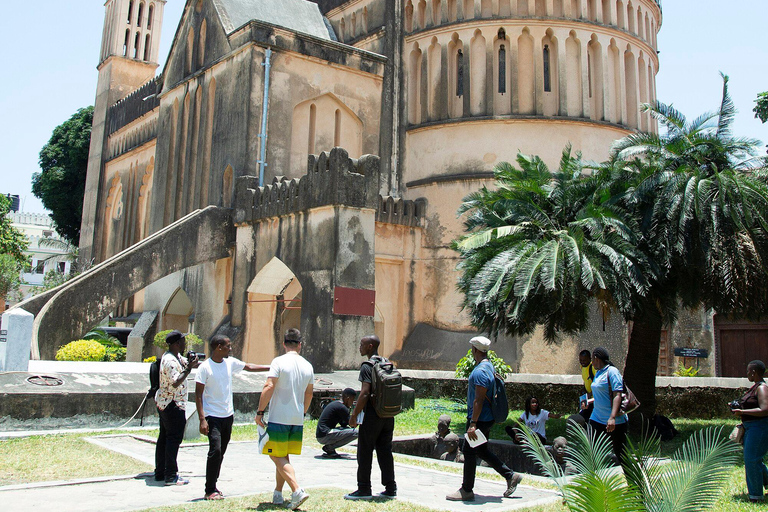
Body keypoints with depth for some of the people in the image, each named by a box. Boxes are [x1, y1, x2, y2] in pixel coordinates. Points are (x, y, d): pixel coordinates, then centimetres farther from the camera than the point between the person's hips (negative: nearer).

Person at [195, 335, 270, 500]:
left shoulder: (230, 362, 5)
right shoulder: (205, 367, -11)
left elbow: (249, 367, 20)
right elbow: (198, 394, -10)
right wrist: (202, 419, -16)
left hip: (228, 415, 6)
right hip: (213, 416, -6)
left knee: (221, 452, 10)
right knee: (215, 450, -13)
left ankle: (213, 486, 19)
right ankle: (210, 490, -4)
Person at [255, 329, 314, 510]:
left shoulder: (279, 361, -9)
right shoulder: (307, 366, 8)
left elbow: (269, 388, -17)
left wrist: (260, 412, -10)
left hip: (279, 418, -6)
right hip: (297, 420, 6)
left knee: (277, 457, -2)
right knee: (284, 457, 17)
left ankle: (297, 491, -15)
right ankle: (277, 494, 23)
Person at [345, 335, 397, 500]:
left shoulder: (367, 366, -12)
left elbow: (365, 393, -19)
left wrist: (354, 415, -14)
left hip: (372, 415, -7)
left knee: (365, 452, 2)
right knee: (385, 451, 11)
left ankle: (364, 489, 7)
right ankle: (390, 488, 13)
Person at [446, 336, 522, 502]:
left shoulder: (480, 371, -20)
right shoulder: (489, 366, 12)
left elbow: (479, 400, -24)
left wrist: (473, 424, -24)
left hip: (480, 418, -10)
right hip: (488, 418, 10)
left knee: (469, 452, -1)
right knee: (482, 451, 18)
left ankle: (466, 490, 8)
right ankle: (510, 476, 21)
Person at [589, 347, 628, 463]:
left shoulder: (612, 371, -12)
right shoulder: (598, 373, 14)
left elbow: (617, 395, -21)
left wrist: (612, 417, -28)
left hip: (615, 422, -8)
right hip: (596, 419, 8)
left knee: (620, 453, 3)